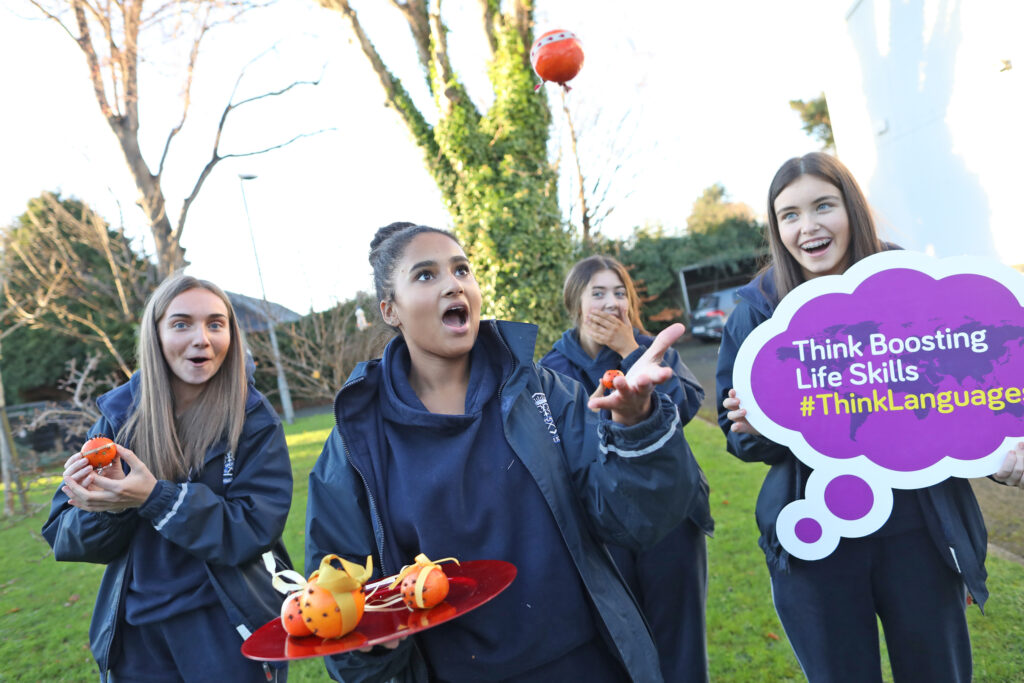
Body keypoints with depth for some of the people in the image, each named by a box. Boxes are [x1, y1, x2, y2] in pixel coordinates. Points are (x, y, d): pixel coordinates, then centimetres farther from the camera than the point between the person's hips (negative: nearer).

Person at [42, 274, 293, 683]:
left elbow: (256, 528, -17)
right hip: (137, 637, 3)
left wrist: (154, 498, -26)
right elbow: (63, 534, 0)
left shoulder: (254, 420, -10)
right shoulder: (120, 416, -2)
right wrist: (104, 507, -22)